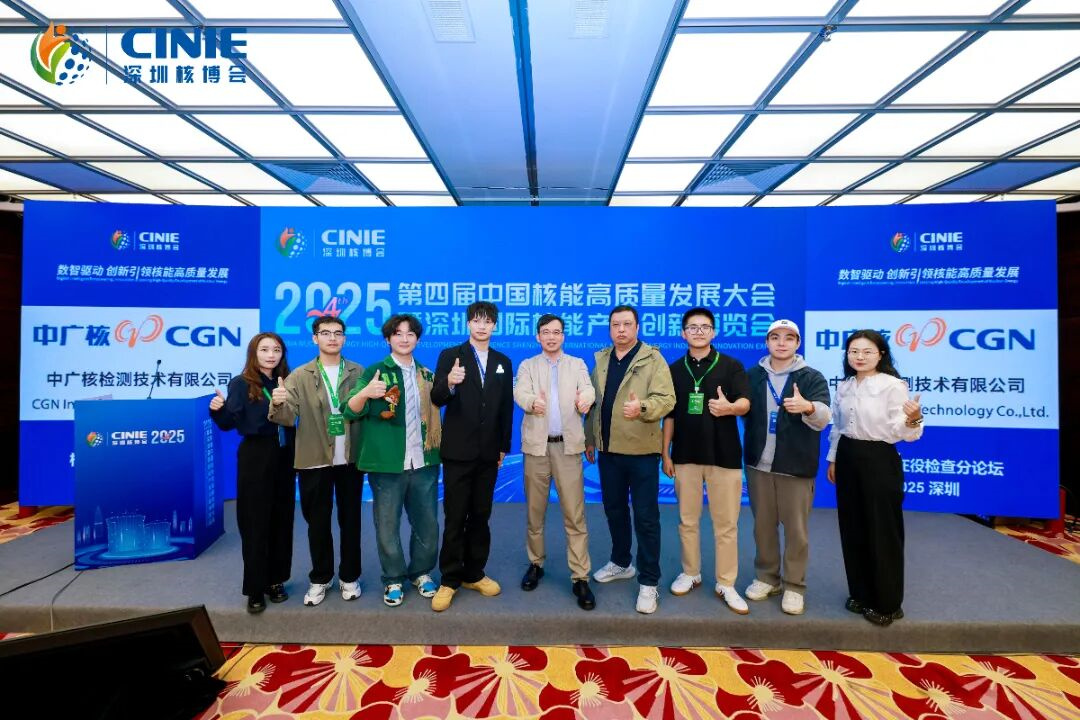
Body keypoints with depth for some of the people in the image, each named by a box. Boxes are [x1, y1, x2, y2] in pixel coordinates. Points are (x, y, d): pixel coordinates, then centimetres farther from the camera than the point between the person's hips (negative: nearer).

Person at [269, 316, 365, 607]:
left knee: (350, 520, 11)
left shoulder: (358, 373, 3)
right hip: (315, 461, 0)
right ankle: (320, 578, 31)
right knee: (317, 522, 12)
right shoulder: (300, 376, 1)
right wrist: (278, 403, -29)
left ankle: (349, 577, 29)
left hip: (350, 459, 0)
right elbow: (288, 418, -8)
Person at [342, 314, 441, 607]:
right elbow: (350, 412, -13)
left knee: (427, 523, 12)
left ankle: (421, 572, 33)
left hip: (424, 463, 4)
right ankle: (393, 580, 28)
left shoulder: (427, 375, 10)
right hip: (387, 463, -3)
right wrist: (364, 393, -32)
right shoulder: (375, 372, -2)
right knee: (387, 525, 9)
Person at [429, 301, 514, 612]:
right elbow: (436, 400, -11)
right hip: (458, 451, -3)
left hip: (488, 452, 3)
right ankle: (449, 580, 18)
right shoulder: (450, 355, -2)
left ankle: (474, 574, 27)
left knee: (480, 516, 13)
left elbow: (506, 408, 9)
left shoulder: (503, 362, 8)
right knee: (455, 518, 4)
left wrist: (504, 446, 7)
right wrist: (449, 383, -32)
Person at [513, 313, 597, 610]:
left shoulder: (577, 364, 10)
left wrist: (585, 398, -33)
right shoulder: (527, 365, 8)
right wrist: (533, 402, -35)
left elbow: (587, 388, -8)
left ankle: (580, 578, 7)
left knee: (574, 514, -1)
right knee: (535, 511, 12)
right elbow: (520, 393, -11)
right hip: (537, 445, 1)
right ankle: (536, 563, 31)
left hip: (567, 445, 0)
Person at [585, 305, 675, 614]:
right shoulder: (601, 360, 11)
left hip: (641, 450, -5)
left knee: (646, 516, 2)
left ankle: (648, 582, 15)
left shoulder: (653, 359, -6)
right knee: (614, 509, 17)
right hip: (608, 449, 5)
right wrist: (589, 438, 14)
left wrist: (642, 408, -35)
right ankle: (621, 562, 38)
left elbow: (666, 399, -16)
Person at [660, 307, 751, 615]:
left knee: (726, 524, 6)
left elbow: (745, 403, -13)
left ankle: (726, 584, 19)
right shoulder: (675, 369, 6)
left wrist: (729, 407, -36)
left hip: (724, 455, -2)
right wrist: (665, 453, 4)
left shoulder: (731, 365, -2)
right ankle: (691, 573, 30)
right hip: (685, 455, 2)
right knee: (687, 520, 13)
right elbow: (669, 415, 7)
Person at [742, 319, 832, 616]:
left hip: (796, 467, -3)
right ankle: (767, 577, 30)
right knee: (763, 524, 13)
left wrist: (808, 407, -40)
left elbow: (823, 417, -19)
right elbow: (743, 412, 14)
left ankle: (794, 586, 22)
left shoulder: (812, 377, -4)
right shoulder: (752, 376, 6)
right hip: (758, 464, 3)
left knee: (796, 528, 6)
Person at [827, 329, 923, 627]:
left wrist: (913, 420, -39)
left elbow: (900, 432, -18)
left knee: (883, 531, 4)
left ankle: (888, 603, 19)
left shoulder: (893, 386, -12)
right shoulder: (844, 387, 7)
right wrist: (833, 459, 16)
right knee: (853, 529, 14)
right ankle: (860, 593, 29)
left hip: (880, 460, -6)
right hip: (848, 459, 7)